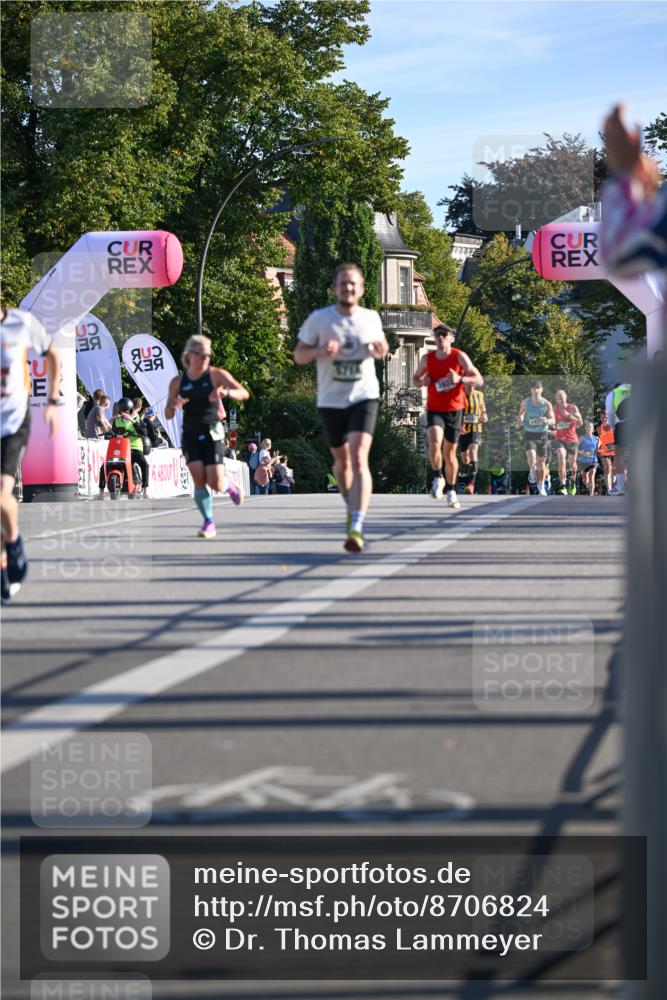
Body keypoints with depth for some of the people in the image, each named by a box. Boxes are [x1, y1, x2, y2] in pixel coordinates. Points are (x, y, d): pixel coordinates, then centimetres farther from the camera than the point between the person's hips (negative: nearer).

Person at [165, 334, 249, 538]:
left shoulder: (216, 375, -2)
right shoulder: (177, 382, 6)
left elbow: (244, 393, -11)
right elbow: (168, 415, 9)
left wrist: (226, 392, -30)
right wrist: (173, 406, -15)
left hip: (212, 433, -2)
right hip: (190, 434, 2)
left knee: (215, 484, -9)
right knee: (199, 479, -13)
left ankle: (228, 486, 28)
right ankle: (209, 522, 0)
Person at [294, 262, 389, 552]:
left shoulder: (371, 318, 1)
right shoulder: (319, 319, -4)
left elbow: (381, 346, 19)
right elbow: (299, 355, 1)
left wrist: (381, 350, -6)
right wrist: (321, 350, -20)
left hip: (364, 397, -1)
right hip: (331, 401, 1)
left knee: (359, 459, -19)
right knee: (341, 461, 16)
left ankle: (356, 528, -27)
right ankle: (350, 508, 45)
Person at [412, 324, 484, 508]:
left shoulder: (459, 357, -7)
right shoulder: (427, 359, 1)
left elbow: (479, 380, -10)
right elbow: (415, 380, 15)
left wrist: (460, 379, -28)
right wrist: (422, 381, -10)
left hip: (454, 410, -1)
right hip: (434, 409, 1)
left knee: (449, 453, 7)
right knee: (434, 443, -26)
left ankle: (451, 490, 24)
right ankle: (438, 478, -4)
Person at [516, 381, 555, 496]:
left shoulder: (546, 404, -5)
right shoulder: (525, 402, -2)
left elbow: (553, 419, -5)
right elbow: (521, 413, 16)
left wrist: (547, 420, -27)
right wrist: (519, 421, -5)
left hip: (542, 435, 0)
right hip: (529, 434, 0)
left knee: (541, 461, 7)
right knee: (531, 457, -22)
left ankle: (541, 487, 22)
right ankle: (532, 470, 14)